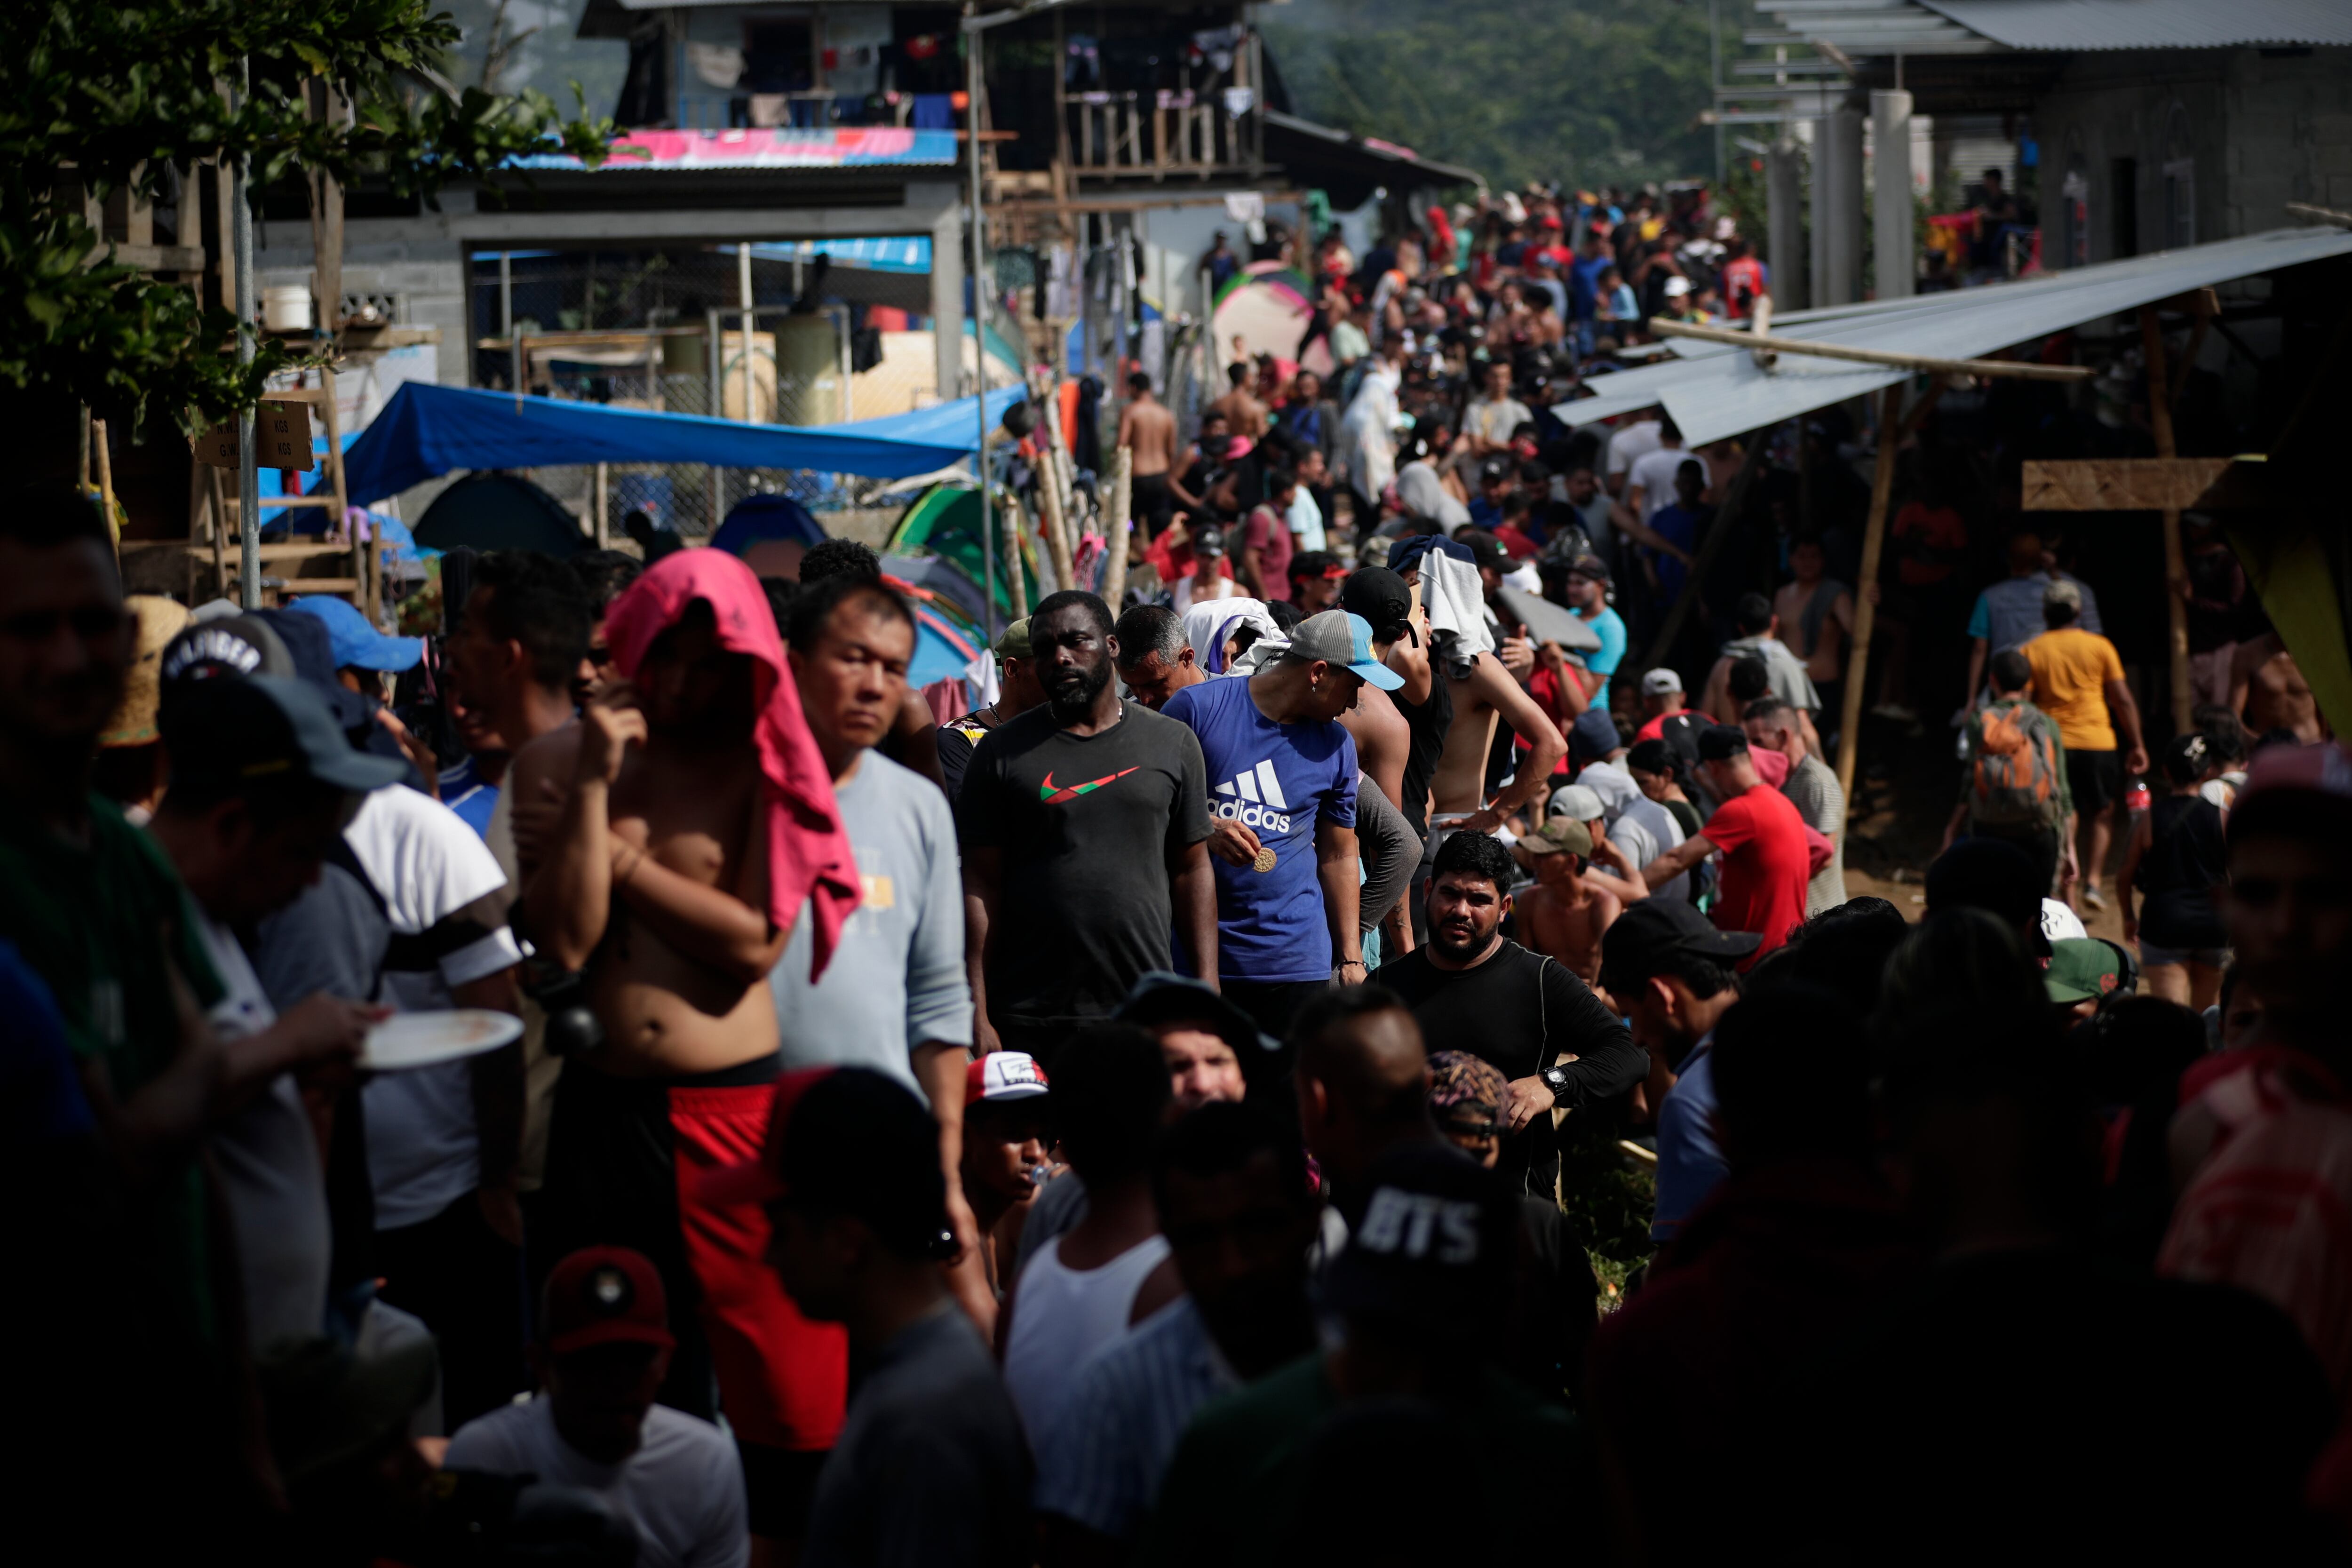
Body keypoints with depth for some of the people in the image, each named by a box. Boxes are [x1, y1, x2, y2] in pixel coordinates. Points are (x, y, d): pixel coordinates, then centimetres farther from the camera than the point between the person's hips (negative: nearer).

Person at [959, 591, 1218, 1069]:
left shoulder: (1172, 743, 9)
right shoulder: (1002, 752, 4)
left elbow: (1192, 870, 11)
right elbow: (982, 884, 1)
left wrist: (1207, 990, 3)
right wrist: (978, 1015, -5)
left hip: (1145, 1017, 1)